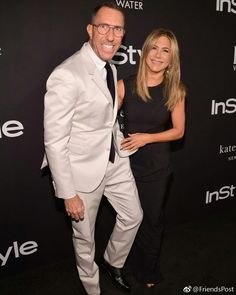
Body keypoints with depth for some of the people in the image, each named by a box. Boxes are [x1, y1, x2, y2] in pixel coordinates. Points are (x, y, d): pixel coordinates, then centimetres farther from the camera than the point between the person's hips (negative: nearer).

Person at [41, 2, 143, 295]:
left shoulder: (110, 68, 5)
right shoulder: (66, 75, -24)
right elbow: (54, 141, -22)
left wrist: (122, 144, 9)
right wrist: (68, 194, -18)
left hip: (116, 161, 8)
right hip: (84, 170, -7)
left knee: (133, 217, 21)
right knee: (85, 235, 15)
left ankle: (113, 263, 51)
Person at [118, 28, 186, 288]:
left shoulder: (175, 91, -7)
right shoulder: (125, 86, -10)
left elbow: (178, 130, -3)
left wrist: (147, 137, -15)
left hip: (157, 167, 0)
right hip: (126, 163, 0)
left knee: (153, 220, 15)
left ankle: (149, 272, 43)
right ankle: (133, 266, 46)